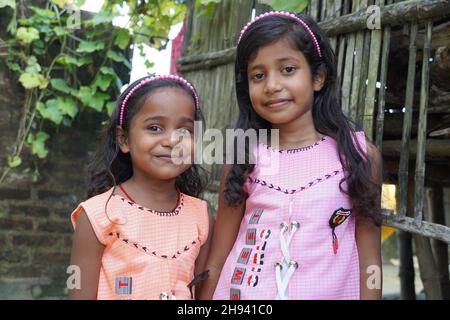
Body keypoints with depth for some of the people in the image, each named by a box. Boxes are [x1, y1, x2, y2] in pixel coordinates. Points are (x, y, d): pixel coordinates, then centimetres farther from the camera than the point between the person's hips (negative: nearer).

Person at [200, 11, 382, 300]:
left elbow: (369, 259, -4)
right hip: (240, 292, 1)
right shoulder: (244, 158, -4)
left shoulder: (360, 154, -6)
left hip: (330, 292, 0)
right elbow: (216, 262, -1)